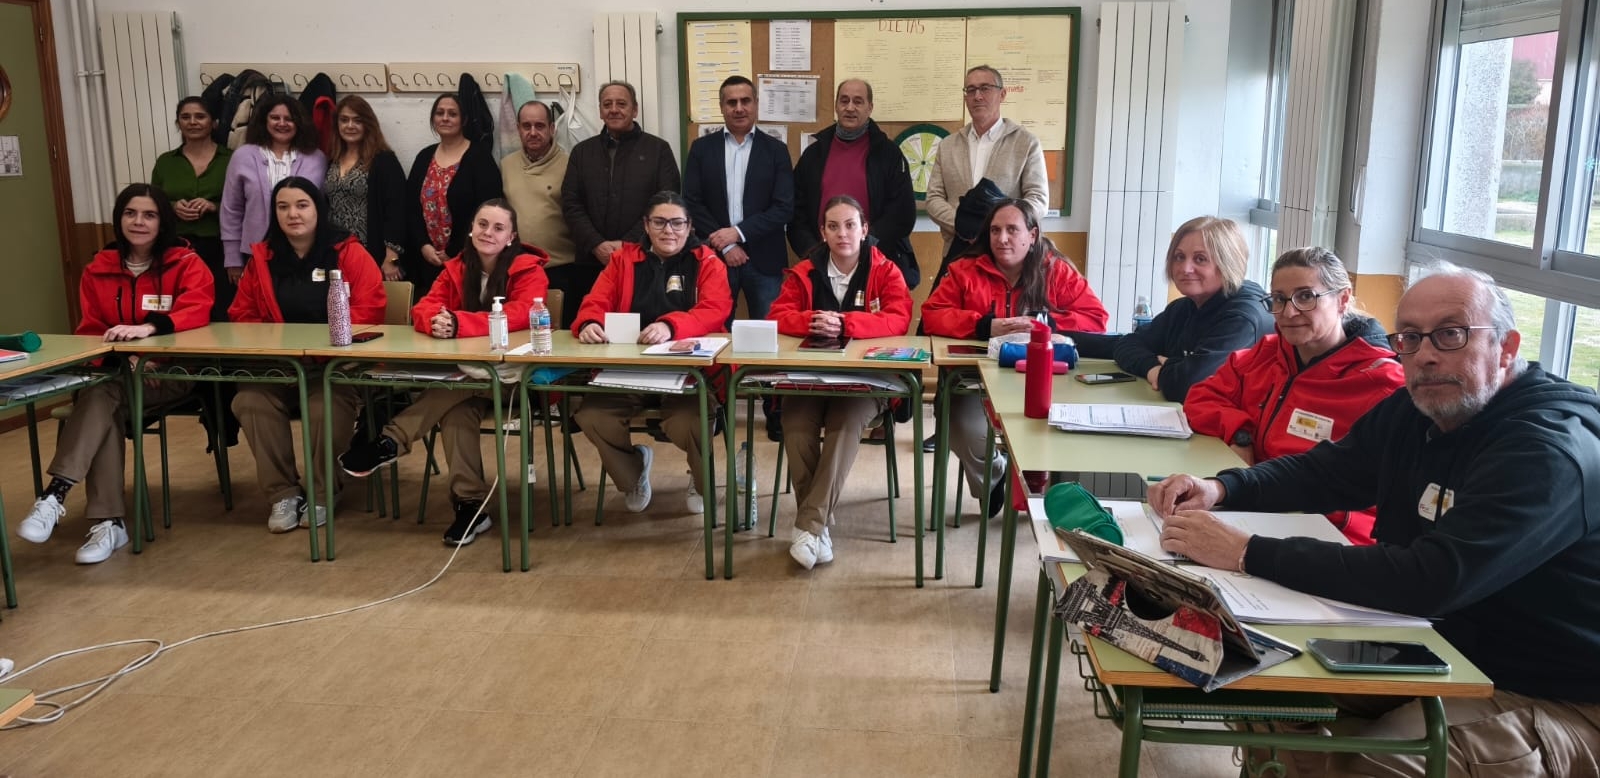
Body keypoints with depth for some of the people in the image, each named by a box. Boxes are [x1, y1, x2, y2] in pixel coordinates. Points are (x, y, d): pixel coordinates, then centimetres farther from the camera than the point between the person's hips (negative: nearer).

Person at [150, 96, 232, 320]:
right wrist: (173, 207, -5)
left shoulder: (230, 158, 3)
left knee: (223, 316, -5)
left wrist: (215, 206, -13)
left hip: (220, 249, -2)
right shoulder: (165, 162, 11)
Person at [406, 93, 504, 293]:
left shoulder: (480, 156, -4)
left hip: (465, 260, -5)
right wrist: (424, 246, -6)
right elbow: (411, 207, 10)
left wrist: (454, 253, -12)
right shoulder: (424, 157, 13)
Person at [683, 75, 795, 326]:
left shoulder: (776, 149, 4)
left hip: (764, 259, 0)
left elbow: (785, 207, -4)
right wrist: (725, 246, -8)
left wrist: (738, 233, -12)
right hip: (715, 257, 1)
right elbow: (692, 203, 1)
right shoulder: (702, 147, 6)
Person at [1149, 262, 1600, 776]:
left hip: (1554, 701, -7)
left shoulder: (1551, 449, -26)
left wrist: (1246, 553, -36)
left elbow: (1431, 580, -37)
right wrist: (1220, 489, -11)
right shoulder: (1415, 411, 2)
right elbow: (1318, 472, 11)